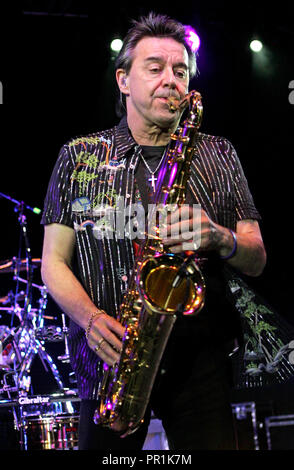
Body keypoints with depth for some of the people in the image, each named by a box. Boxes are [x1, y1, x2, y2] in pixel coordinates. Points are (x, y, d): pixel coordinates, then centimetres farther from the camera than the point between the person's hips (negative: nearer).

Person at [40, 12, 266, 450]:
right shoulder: (79, 156, 7)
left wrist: (218, 238, -14)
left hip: (201, 360, 1)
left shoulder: (218, 156, 11)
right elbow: (54, 263, 5)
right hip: (108, 361, -1)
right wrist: (92, 318, -13)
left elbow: (256, 261, 9)